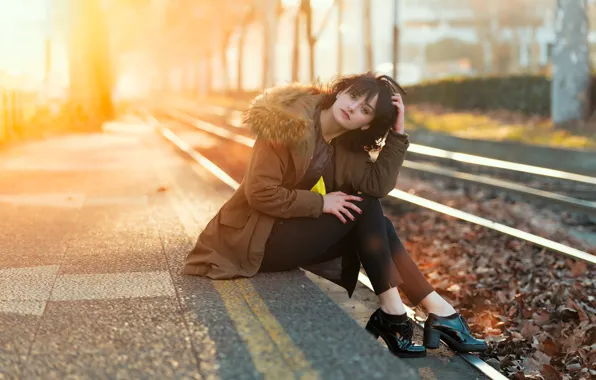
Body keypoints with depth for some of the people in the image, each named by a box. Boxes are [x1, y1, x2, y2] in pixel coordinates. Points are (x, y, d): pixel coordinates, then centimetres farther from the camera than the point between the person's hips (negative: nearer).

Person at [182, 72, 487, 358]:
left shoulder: (346, 147, 6)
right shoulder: (290, 124, -17)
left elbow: (379, 185, -13)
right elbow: (260, 193, -23)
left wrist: (398, 132, -16)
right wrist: (321, 202, -20)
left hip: (292, 231, 8)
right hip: (255, 239, -8)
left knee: (379, 226, -6)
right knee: (364, 209, -16)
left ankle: (439, 311, -5)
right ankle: (391, 313, -10)